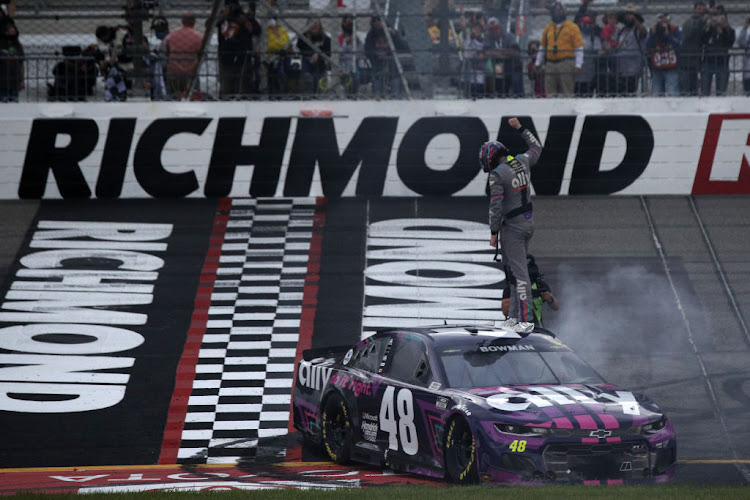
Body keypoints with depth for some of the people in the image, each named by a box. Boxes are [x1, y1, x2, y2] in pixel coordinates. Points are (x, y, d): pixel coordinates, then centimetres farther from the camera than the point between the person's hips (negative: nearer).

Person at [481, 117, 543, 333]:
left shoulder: (497, 174, -18)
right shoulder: (523, 162, 3)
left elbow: (496, 206, -20)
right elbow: (536, 147, 25)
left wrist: (494, 232, -11)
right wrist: (520, 129, 33)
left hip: (512, 227, -8)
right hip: (528, 222, 8)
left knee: (519, 272, -7)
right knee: (515, 269, 15)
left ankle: (527, 320, -8)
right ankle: (514, 317, 19)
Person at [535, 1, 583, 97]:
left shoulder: (572, 27, 3)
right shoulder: (548, 28, 16)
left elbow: (579, 48, 0)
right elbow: (542, 47, 24)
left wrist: (578, 65, -9)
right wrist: (538, 63, 18)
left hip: (566, 63, -4)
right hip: (551, 63, 4)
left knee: (566, 93, -8)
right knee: (550, 93, -1)